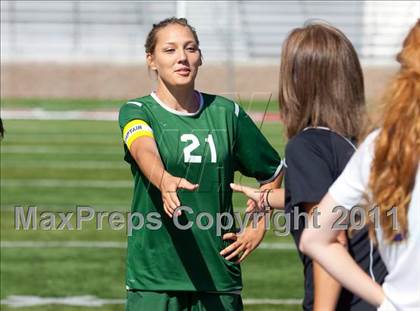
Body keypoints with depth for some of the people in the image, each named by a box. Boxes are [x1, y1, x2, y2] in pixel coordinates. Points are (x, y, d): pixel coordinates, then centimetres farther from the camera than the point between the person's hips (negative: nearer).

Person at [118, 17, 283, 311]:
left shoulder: (227, 113, 8)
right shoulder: (137, 111, -1)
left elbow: (274, 172, 20)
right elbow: (144, 150, -25)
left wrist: (258, 226, 9)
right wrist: (165, 181, -46)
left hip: (219, 275, 3)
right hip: (153, 274, -3)